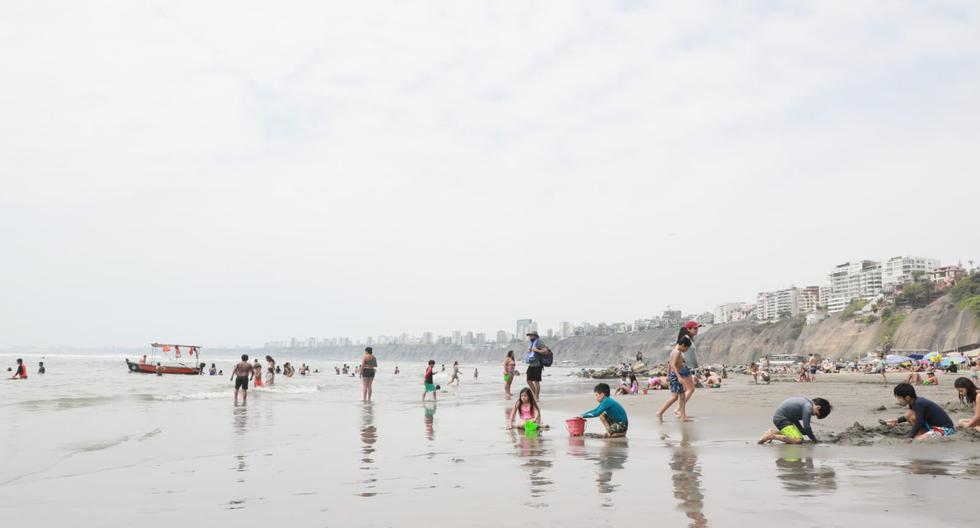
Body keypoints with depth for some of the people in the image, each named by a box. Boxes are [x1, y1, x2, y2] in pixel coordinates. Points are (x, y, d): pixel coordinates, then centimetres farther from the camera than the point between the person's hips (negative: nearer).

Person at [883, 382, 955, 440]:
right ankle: (921, 435, -1)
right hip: (933, 426, 10)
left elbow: (918, 423, -22)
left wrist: (909, 437, -17)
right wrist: (897, 421, 15)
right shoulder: (914, 402, 4)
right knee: (909, 414, 1)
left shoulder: (918, 404, -23)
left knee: (916, 441, -28)